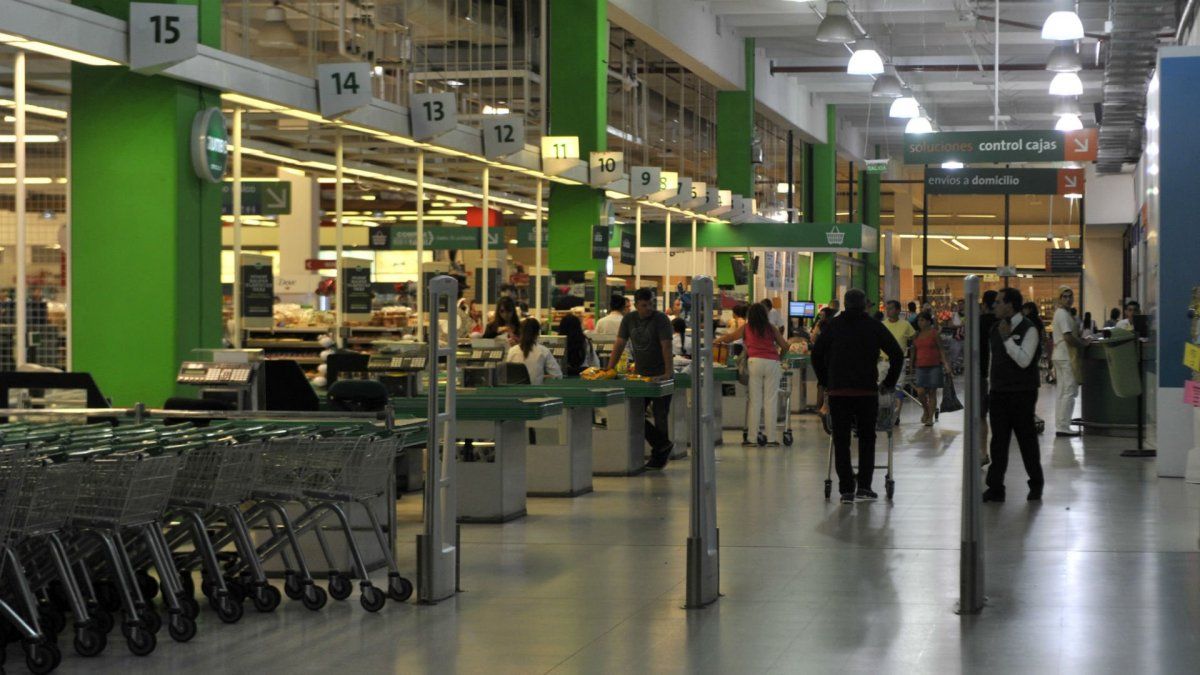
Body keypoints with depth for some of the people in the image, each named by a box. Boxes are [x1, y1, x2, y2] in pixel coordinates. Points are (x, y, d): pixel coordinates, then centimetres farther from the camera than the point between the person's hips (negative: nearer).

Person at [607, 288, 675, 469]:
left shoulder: (661, 319, -11)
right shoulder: (629, 319, 4)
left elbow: (666, 346, -18)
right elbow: (620, 344, 5)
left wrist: (668, 372, -27)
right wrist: (609, 369, -3)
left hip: (659, 375, -5)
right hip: (640, 375, 5)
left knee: (659, 416, -1)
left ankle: (659, 456, 12)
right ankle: (663, 446, 12)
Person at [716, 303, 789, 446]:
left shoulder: (746, 328, 13)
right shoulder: (772, 329, 14)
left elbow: (729, 338, 22)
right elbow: (785, 346, 14)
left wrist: (717, 340, 40)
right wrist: (779, 357, 32)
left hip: (755, 362, -1)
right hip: (772, 363, 1)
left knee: (755, 401, 3)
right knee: (770, 401, 2)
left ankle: (752, 438, 0)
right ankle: (771, 438, 0)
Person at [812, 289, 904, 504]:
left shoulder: (834, 325, 7)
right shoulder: (874, 326, 4)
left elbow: (816, 354, 8)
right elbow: (897, 354, 2)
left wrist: (825, 381, 16)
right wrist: (889, 382, 11)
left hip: (837, 390, 1)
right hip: (867, 391, -1)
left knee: (841, 440, 5)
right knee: (867, 438, 13)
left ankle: (846, 489, 1)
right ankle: (864, 486, 6)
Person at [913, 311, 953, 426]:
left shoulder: (934, 333, 0)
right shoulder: (916, 335, 10)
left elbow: (941, 349, 1)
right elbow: (914, 351, 17)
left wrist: (946, 364, -8)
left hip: (934, 366, -3)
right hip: (921, 367, 3)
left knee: (932, 392, -1)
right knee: (920, 392, -8)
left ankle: (930, 418, 5)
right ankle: (926, 410, 20)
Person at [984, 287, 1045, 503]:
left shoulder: (1028, 329, -11)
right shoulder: (994, 330, 11)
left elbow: (1024, 360, -20)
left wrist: (1007, 338, -22)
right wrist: (991, 384, 11)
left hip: (1022, 395, -6)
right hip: (998, 393, 6)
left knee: (1027, 439, 5)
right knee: (998, 440, 4)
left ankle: (1036, 484, 20)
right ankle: (995, 487, 5)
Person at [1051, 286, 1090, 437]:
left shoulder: (1061, 314, 18)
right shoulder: (1063, 314, -14)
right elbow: (1068, 337, -20)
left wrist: (1081, 340, 11)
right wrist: (1083, 343, -7)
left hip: (1060, 357, 11)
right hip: (1066, 357, -11)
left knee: (1063, 393, 13)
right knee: (1069, 392, -9)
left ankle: (1060, 427, 15)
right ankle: (1063, 427, -9)